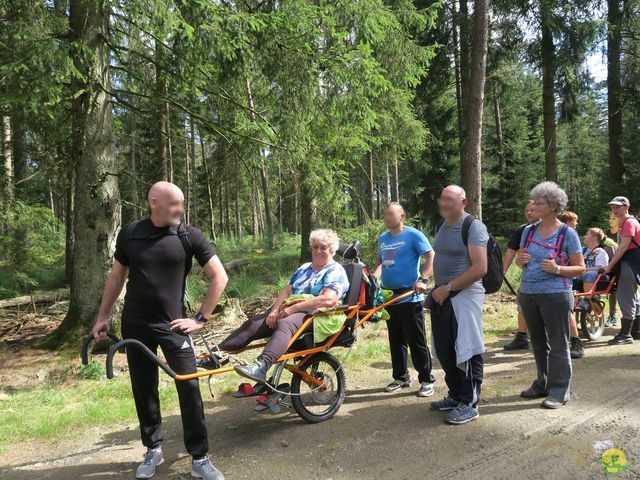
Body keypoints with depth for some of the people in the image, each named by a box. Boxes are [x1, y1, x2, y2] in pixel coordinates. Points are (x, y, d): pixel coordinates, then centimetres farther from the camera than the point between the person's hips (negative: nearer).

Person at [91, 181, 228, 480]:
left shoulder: (189, 236, -7)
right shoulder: (129, 234, 1)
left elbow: (219, 276, -5)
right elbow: (116, 277, 12)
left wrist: (201, 318, -7)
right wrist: (103, 317, 11)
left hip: (173, 325, -2)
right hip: (135, 326, 3)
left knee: (189, 389, -5)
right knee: (143, 390, 11)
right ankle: (153, 450, 31)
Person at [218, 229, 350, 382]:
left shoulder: (335, 271, -1)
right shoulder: (304, 269, 23)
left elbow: (329, 300, -18)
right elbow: (287, 290, 13)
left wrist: (293, 308, -20)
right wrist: (275, 310, -8)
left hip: (316, 315, -8)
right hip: (292, 311, 8)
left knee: (284, 324, -37)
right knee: (253, 323, -11)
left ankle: (261, 367, -57)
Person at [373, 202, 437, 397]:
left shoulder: (413, 235, -7)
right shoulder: (383, 238, 13)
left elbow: (431, 256, -11)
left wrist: (422, 280, -21)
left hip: (409, 296, -7)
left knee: (416, 341, -1)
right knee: (395, 340, 14)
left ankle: (427, 380, 11)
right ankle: (401, 377, 27)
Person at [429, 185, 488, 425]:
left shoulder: (473, 226, -11)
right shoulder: (442, 226, 13)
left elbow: (480, 268, -19)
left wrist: (448, 288, -17)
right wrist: (437, 288, 10)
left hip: (464, 296, -8)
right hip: (442, 296, 8)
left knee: (467, 351, 0)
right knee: (444, 351, 14)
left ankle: (469, 404, 13)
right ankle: (455, 396, 30)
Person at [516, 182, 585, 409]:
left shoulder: (567, 233, -5)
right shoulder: (529, 231, 8)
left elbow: (580, 268, -4)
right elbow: (520, 261, 17)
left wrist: (557, 269, -21)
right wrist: (520, 261, -6)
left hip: (555, 294, -5)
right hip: (528, 294, 5)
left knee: (558, 345, 2)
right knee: (538, 343, 16)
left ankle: (559, 391, 13)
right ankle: (543, 384, 29)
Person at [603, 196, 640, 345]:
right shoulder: (623, 223, 18)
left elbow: (624, 247, -20)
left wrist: (610, 265, -21)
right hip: (627, 261, 11)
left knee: (625, 297, -11)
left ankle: (625, 334, -8)